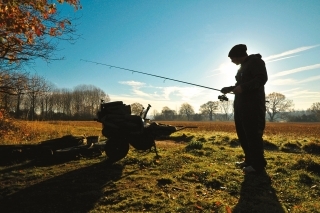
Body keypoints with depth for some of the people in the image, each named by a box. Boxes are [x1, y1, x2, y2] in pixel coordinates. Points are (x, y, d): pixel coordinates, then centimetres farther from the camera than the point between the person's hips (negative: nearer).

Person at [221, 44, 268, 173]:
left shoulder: (255, 61, -4)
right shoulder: (243, 66, 24)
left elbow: (262, 79, -17)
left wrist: (242, 88, -23)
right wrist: (229, 89, 16)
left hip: (253, 105, -10)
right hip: (241, 105, 10)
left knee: (253, 134, -10)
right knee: (243, 134, 9)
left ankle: (258, 164, -3)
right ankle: (249, 160, 17)